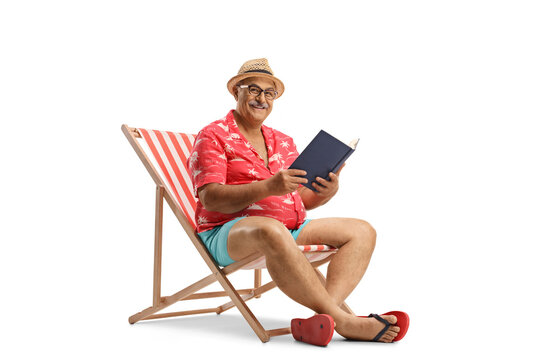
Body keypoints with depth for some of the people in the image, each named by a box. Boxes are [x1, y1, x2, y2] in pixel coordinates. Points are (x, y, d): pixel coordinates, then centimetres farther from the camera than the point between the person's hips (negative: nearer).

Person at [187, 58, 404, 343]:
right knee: (271, 230, -41)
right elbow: (210, 198, -13)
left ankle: (322, 318, -32)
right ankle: (342, 320, -36)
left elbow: (303, 200, 18)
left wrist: (328, 191, -6)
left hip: (293, 227, 7)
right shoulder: (213, 136, 2)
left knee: (362, 231, -8)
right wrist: (268, 187, -26)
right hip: (229, 232, -7)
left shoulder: (284, 143, 22)